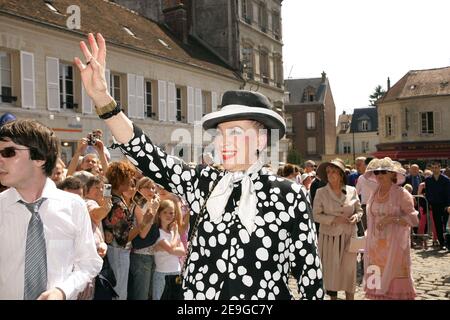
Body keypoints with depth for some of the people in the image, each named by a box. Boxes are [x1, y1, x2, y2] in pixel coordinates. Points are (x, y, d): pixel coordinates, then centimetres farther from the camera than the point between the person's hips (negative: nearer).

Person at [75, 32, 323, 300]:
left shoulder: (287, 195, -11)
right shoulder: (204, 183, -3)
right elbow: (149, 157, -12)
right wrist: (102, 97, -21)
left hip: (265, 294, -3)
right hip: (199, 293, 3)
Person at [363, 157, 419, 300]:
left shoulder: (401, 194, -7)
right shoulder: (374, 195, 10)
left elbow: (414, 220, -10)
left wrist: (391, 219, -20)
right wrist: (368, 244, 15)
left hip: (394, 245, -5)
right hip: (376, 247, 5)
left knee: (395, 285, -2)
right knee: (378, 284, 6)